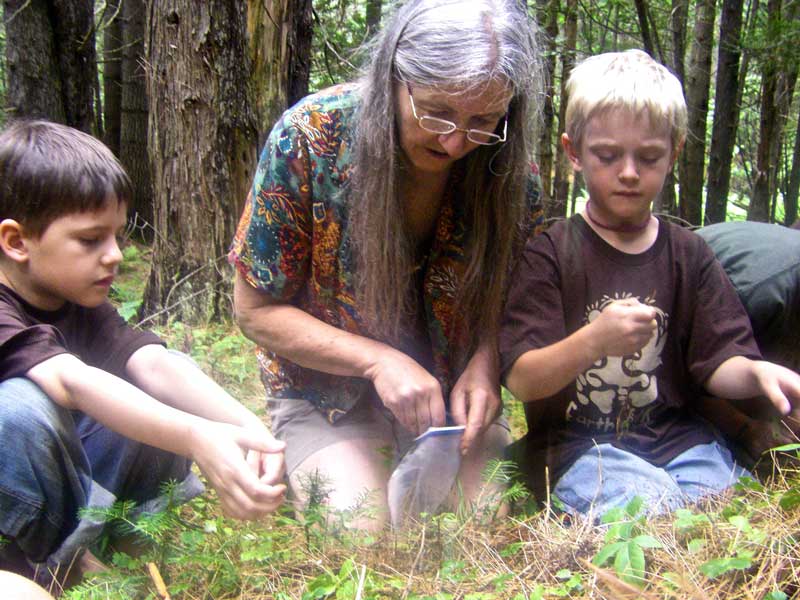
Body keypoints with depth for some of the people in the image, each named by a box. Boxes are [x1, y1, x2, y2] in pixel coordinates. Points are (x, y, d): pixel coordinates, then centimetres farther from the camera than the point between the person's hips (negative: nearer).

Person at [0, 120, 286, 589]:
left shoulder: (81, 305, -1)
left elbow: (153, 363, -19)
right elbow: (71, 382, -43)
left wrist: (247, 426, -37)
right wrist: (197, 439, -56)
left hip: (62, 478, 6)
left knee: (168, 402, -10)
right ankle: (56, 563, -12)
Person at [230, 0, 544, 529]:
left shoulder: (508, 168, -13)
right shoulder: (311, 135, -21)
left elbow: (508, 299, 3)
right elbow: (257, 309, -12)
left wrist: (485, 362, -20)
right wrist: (379, 360, -23)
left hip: (451, 387, 2)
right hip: (327, 388, -2)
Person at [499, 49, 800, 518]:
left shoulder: (688, 254, 9)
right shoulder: (550, 252, -4)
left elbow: (718, 362, 4)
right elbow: (522, 381, -11)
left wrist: (756, 372, -20)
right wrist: (591, 342, -29)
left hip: (675, 437, 5)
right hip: (575, 446, -4)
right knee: (653, 512, -30)